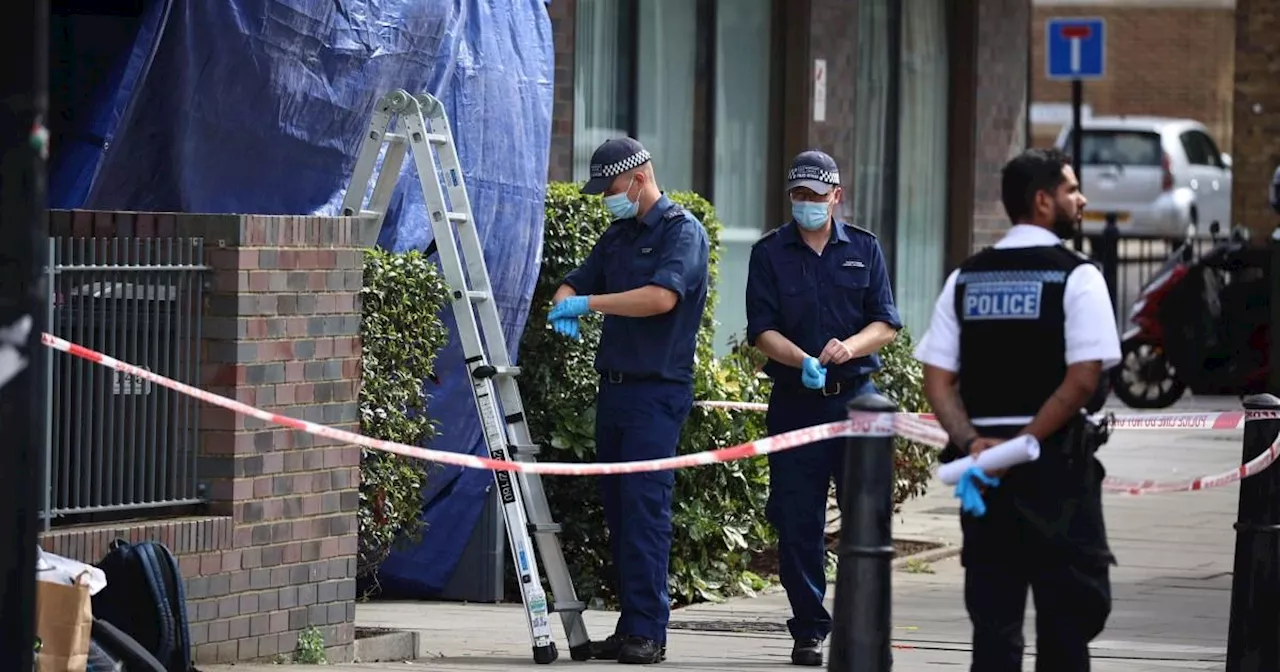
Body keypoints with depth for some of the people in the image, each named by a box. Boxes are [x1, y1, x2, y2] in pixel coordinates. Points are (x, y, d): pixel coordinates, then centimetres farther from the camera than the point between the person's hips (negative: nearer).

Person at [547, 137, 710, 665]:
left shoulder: (682, 232, -9)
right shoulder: (617, 236, 17)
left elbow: (662, 296, -24)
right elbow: (576, 284, 20)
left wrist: (589, 302, -21)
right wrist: (564, 307, -5)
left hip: (658, 389, -8)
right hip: (614, 385, 8)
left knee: (645, 506, -13)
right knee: (617, 509, 7)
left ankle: (649, 631, -14)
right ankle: (629, 627, 10)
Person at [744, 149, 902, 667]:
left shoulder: (864, 249, 9)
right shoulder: (769, 254, 5)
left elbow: (886, 324, 4)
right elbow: (762, 331, -2)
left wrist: (850, 346, -17)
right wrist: (803, 361, -20)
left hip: (855, 396, 0)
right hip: (795, 403, 0)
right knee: (798, 521, 0)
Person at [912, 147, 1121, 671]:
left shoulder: (965, 279, 9)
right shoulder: (1075, 277, -6)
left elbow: (937, 378, 2)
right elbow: (1083, 379, -15)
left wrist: (971, 442, -5)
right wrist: (1025, 444, -12)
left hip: (982, 461, 5)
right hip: (1057, 460, -5)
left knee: (992, 612, 6)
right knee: (1068, 609, 3)